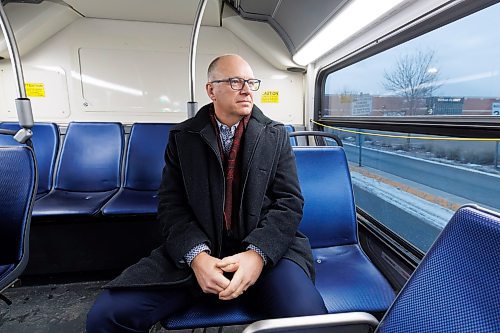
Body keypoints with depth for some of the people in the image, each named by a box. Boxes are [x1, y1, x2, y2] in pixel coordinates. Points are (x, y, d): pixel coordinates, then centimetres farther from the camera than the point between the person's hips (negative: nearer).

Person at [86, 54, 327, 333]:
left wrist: (257, 253, -17)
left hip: (266, 248, 0)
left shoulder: (276, 136, 6)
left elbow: (290, 201, -1)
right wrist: (197, 255, -17)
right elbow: (172, 205, 1)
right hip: (196, 250, 1)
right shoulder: (182, 137, 6)